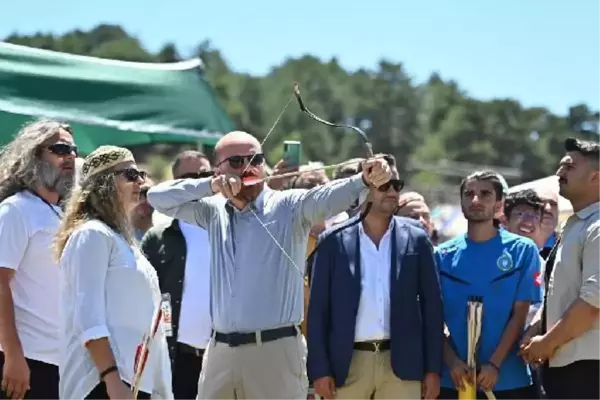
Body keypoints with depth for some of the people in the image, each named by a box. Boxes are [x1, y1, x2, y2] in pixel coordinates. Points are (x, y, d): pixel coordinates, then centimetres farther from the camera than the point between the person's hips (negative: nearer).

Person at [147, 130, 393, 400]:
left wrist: (365, 180, -42)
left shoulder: (289, 207, -3)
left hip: (275, 350, -4)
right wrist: (209, 186, -9)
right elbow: (158, 197, 7)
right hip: (220, 351, 5)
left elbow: (328, 198, -21)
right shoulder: (214, 211, 11)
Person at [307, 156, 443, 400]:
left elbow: (432, 306, 6)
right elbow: (318, 309, 3)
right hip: (348, 362, 0)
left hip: (401, 362, 0)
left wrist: (433, 368, 2)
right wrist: (320, 369, -4)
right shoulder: (334, 241, 2)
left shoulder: (416, 240, 5)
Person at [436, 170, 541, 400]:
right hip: (454, 380, 2)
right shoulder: (443, 255, 7)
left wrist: (495, 364, -14)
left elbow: (519, 314, -3)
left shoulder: (522, 251, 2)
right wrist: (452, 362, -11)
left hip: (508, 379, -2)